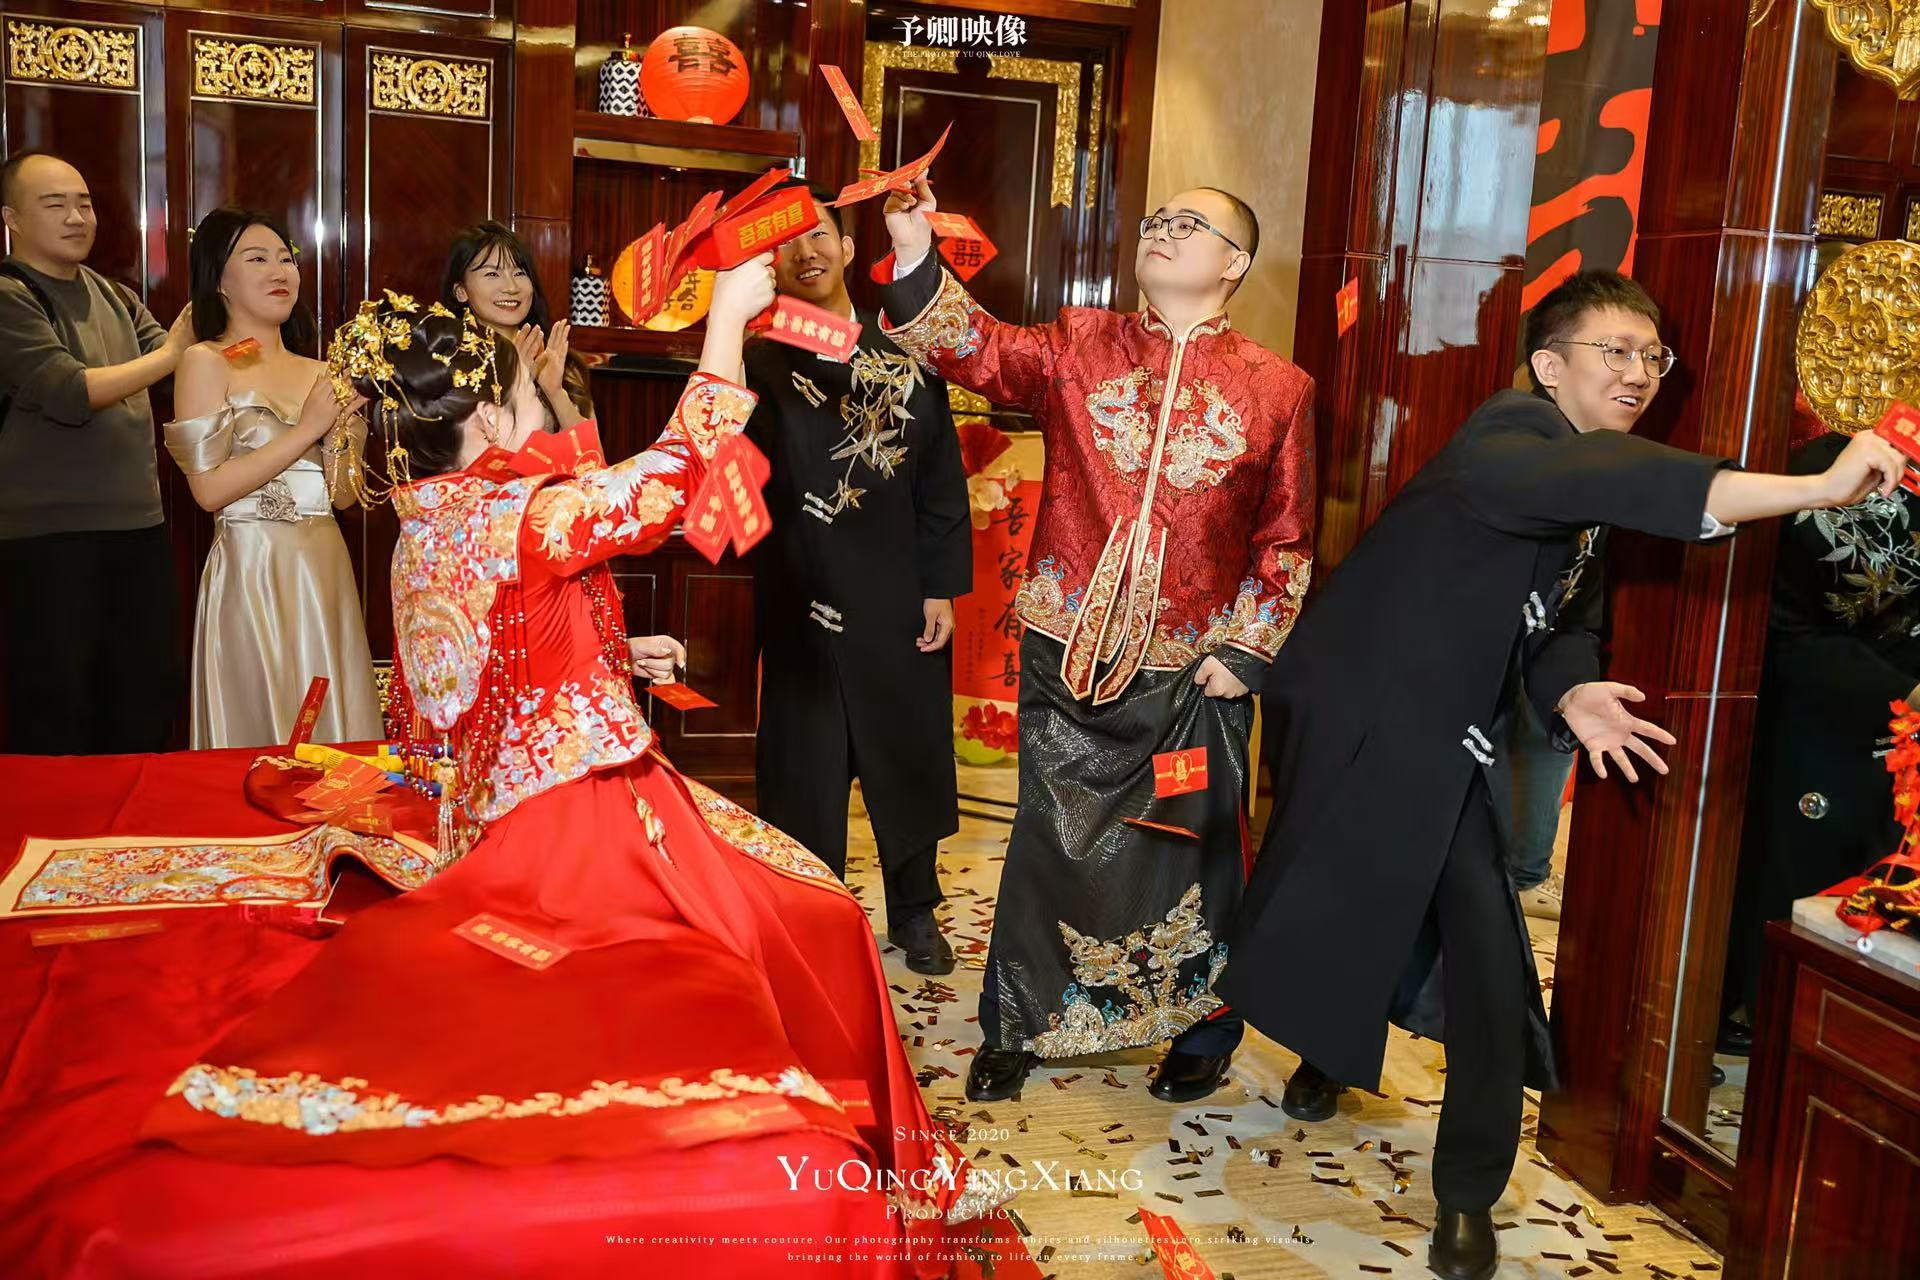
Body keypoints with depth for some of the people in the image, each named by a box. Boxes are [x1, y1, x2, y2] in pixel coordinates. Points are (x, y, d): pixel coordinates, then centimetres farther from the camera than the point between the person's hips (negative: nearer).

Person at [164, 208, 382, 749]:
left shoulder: (317, 373, 12)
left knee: (331, 736, 10)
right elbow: (210, 489, -13)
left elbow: (344, 495, 10)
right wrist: (306, 430, -12)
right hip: (252, 568, -5)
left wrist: (337, 429, -5)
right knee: (264, 731, 1)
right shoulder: (206, 362, -4)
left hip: (325, 568, 6)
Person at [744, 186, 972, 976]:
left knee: (911, 758, 13)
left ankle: (915, 911, 32)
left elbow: (941, 477, 3)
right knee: (804, 768, 8)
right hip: (800, 604, -2)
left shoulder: (906, 353, 4)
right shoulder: (760, 360, -2)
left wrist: (942, 587, -2)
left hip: (900, 599, 2)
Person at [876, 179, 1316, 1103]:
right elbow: (977, 349, -10)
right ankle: (1020, 1025, 29)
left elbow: (1287, 541, 4)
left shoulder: (1278, 390, 1)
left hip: (1192, 673, -1)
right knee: (1053, 840, 11)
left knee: (1194, 850, 10)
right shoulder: (1081, 347, 5)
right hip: (1068, 656, 1)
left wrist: (1247, 651, -2)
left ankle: (1202, 1030, 33)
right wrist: (915, 259, -25)